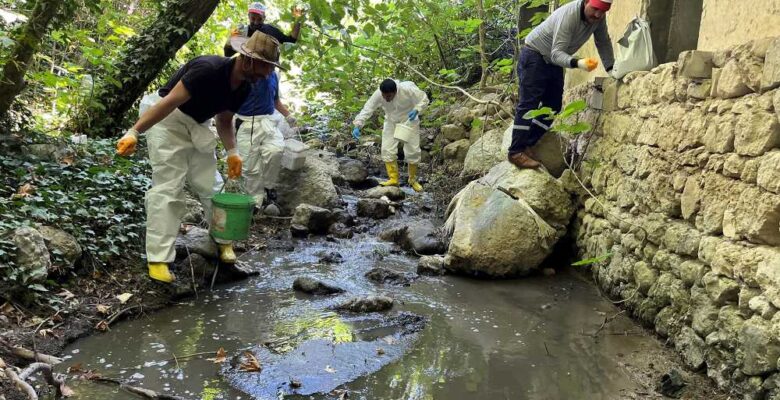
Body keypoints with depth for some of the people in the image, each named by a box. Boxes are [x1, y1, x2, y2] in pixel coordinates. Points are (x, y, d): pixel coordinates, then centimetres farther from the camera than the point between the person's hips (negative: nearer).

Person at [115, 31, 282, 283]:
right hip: (169, 121, -7)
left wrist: (232, 153, -5)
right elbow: (170, 101, -31)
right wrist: (134, 132, -35)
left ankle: (224, 240, 22)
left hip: (198, 127, 8)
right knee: (167, 189, -12)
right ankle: (158, 259, -8)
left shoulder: (243, 88, -3)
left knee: (211, 186, 5)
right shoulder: (209, 69, -29)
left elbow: (224, 121, 10)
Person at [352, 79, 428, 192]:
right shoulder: (378, 95, -26)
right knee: (387, 150, -7)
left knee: (412, 151, 1)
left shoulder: (408, 89, -31)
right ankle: (393, 179, 6)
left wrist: (416, 110, -34)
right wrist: (357, 126, -37)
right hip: (391, 122, 2)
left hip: (409, 121, -2)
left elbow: (424, 99, -17)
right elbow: (367, 109, -25)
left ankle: (413, 180, 20)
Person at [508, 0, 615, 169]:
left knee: (553, 106, 4)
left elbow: (603, 43, 6)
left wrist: (612, 70, 5)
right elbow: (556, 53, -37)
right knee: (529, 104, -13)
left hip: (553, 61, 8)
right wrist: (577, 63, -54)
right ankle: (516, 152, -13)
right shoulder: (568, 15, -31)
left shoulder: (599, 17, -10)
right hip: (534, 56, -8)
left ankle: (527, 146, 10)